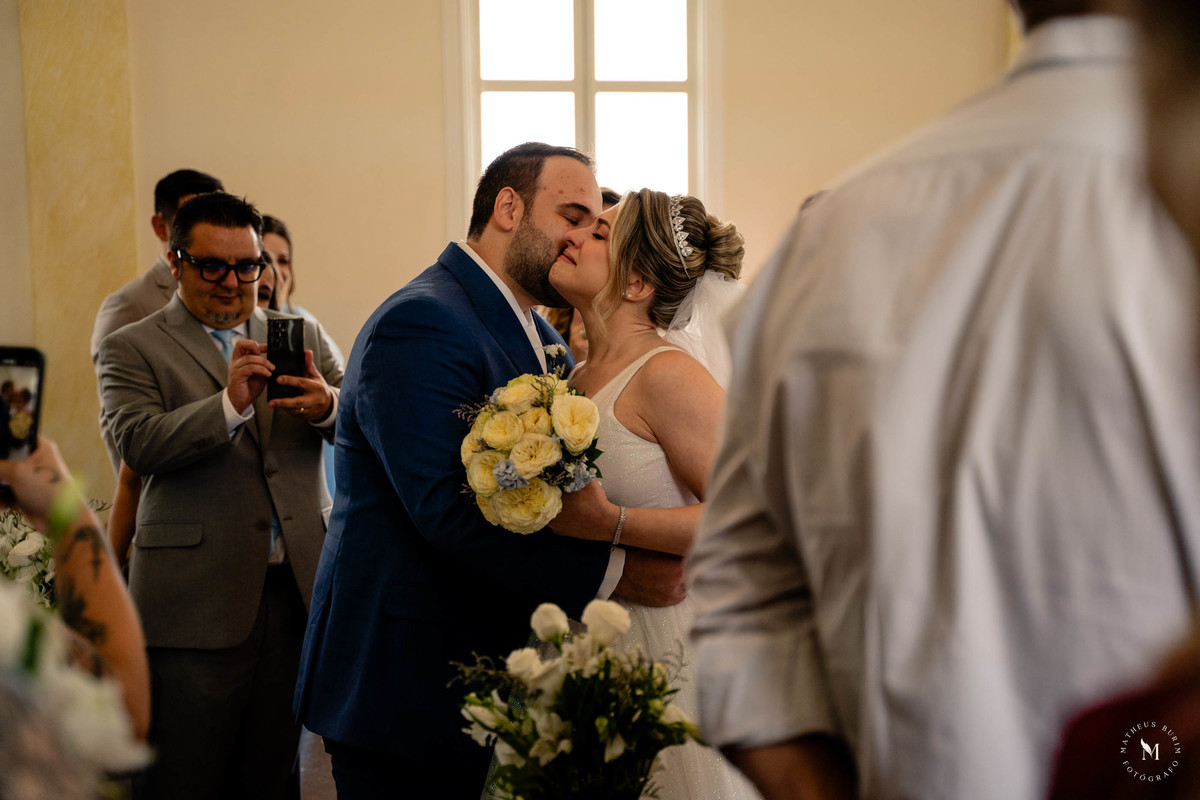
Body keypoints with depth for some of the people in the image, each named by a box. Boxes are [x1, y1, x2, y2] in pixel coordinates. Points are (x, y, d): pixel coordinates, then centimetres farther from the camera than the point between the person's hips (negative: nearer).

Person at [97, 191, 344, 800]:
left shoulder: (299, 335, 15)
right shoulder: (132, 349, 3)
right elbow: (138, 445, -12)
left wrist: (327, 405, -17)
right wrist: (229, 403, -25)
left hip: (299, 590, 4)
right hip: (198, 601, -3)